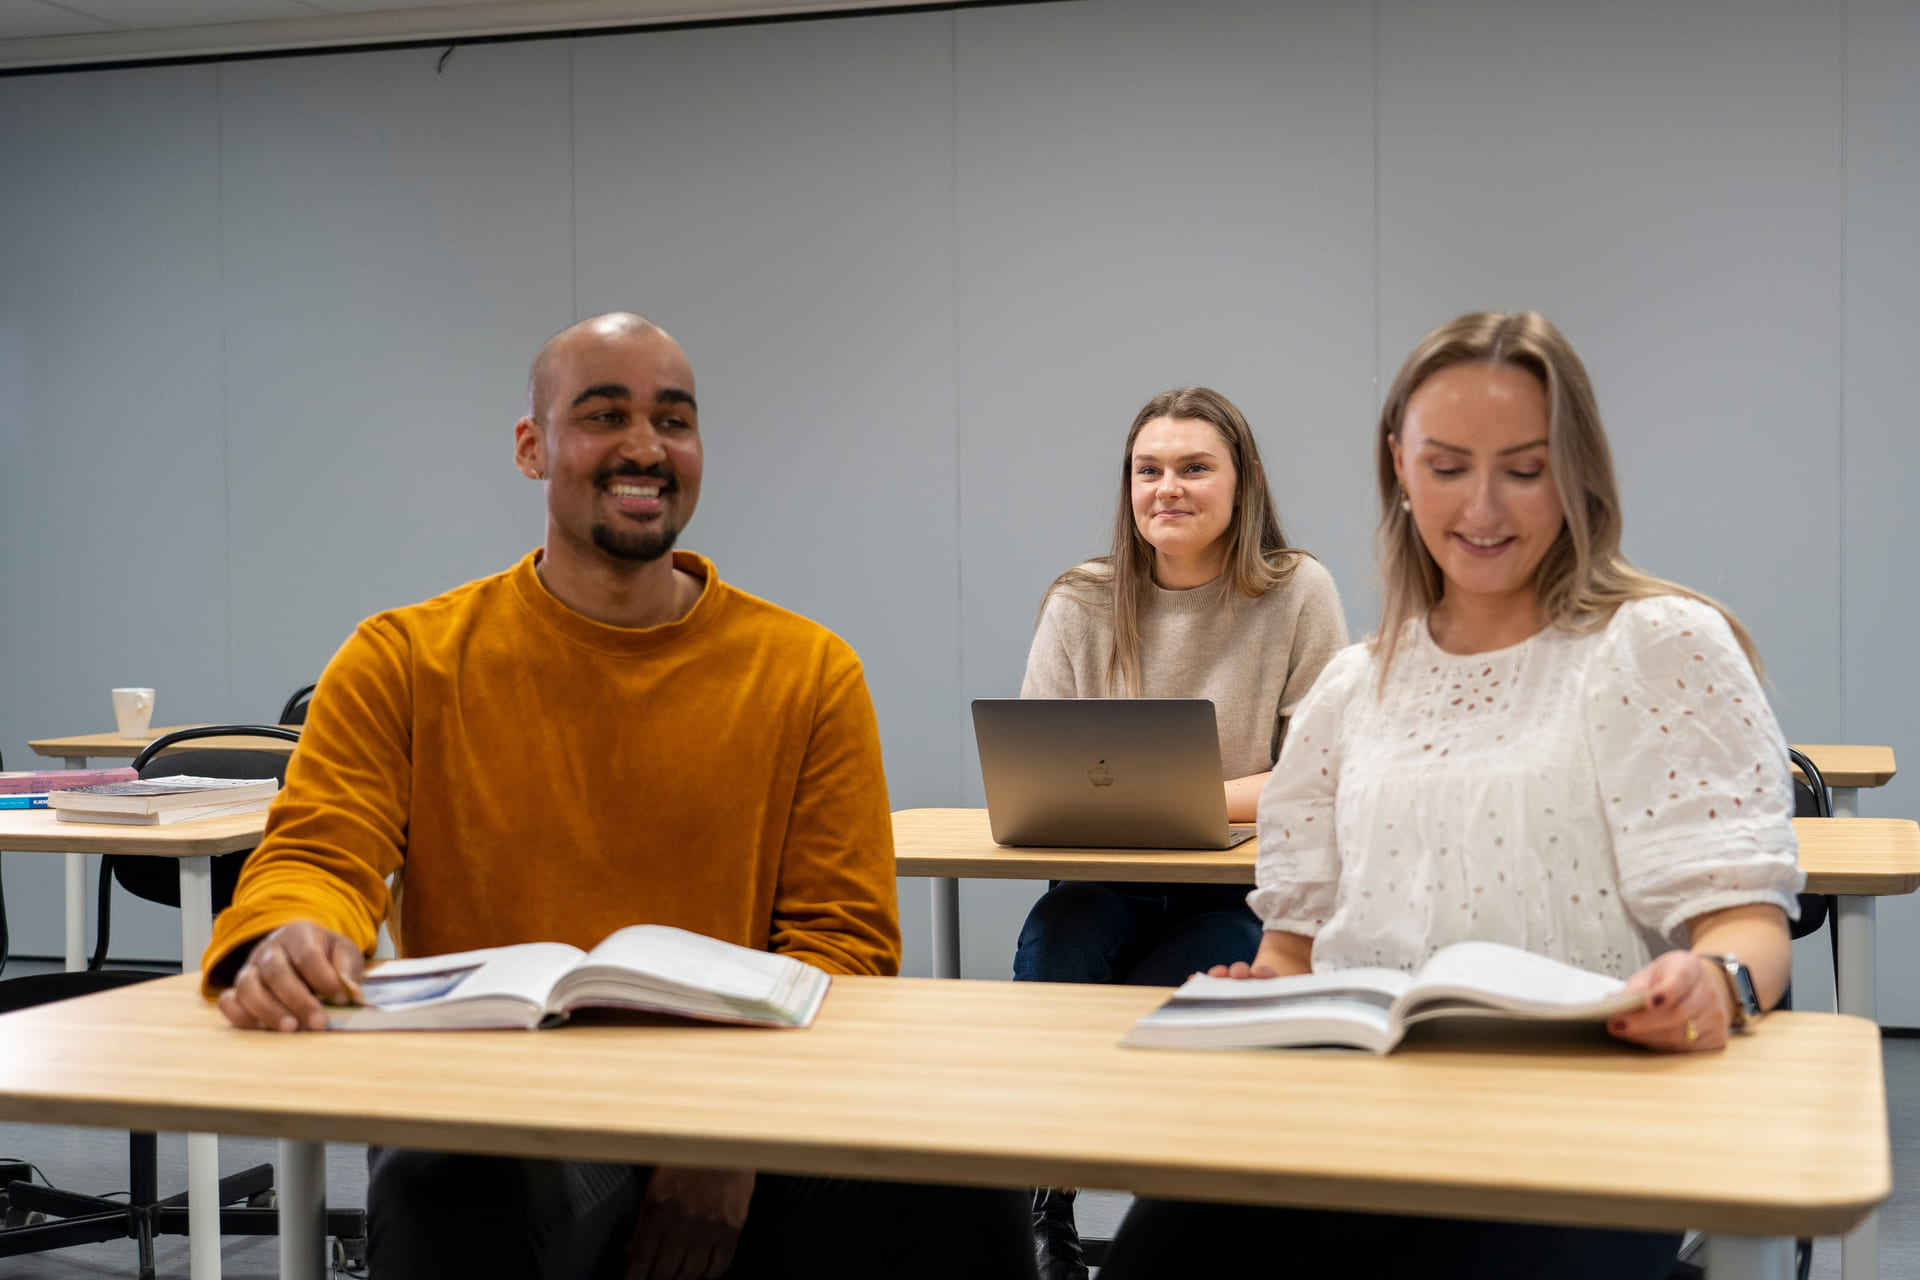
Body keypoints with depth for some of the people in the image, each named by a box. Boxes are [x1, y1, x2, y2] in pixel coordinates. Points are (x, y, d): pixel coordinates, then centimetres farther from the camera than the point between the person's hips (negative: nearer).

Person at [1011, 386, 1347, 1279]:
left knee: (1145, 1006, -29)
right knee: (1050, 963, -29)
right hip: (1104, 881, 2)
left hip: (1243, 893, -2)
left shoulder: (1298, 595, -3)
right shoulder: (1081, 604, 5)